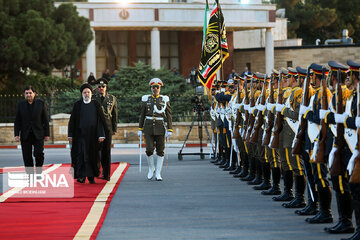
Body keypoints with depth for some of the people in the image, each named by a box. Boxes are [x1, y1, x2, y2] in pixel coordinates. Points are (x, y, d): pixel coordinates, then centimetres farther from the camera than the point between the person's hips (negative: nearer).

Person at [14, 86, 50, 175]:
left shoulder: (41, 103, 2)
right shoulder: (21, 105, 6)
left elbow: (45, 120, 3)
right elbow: (17, 121, 7)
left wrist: (47, 134, -1)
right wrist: (16, 134, -2)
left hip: (38, 134, -2)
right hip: (25, 135, 2)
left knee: (39, 154, -12)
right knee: (27, 157, 1)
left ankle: (38, 172, 9)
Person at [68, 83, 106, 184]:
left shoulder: (96, 105, 5)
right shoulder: (77, 105, 5)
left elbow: (100, 121, 3)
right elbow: (72, 120, 6)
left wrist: (101, 135, -5)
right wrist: (70, 135, 0)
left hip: (92, 135, 1)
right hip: (80, 134, 0)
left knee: (92, 156, 5)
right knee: (81, 155, -8)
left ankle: (91, 177, 16)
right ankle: (81, 176, -8)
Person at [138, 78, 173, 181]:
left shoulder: (164, 99, 3)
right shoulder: (146, 99, 5)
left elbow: (168, 115, 2)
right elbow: (142, 115, 9)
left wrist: (169, 130, -5)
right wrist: (140, 129, 5)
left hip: (160, 128, 0)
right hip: (148, 127, 0)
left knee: (160, 151, 0)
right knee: (149, 149, -10)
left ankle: (158, 173, 6)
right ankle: (151, 168, 14)